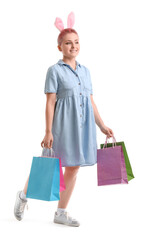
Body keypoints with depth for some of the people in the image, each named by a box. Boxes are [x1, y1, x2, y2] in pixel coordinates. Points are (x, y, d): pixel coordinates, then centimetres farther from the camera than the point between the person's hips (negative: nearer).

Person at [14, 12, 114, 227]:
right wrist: (48, 132, -13)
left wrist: (102, 126, 12)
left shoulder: (85, 71, 13)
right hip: (64, 123, -5)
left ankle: (61, 213, 19)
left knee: (74, 167, 8)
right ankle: (24, 195, 26)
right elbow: (50, 102, -8)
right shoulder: (55, 70, -3)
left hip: (83, 124, 6)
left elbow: (91, 102, 15)